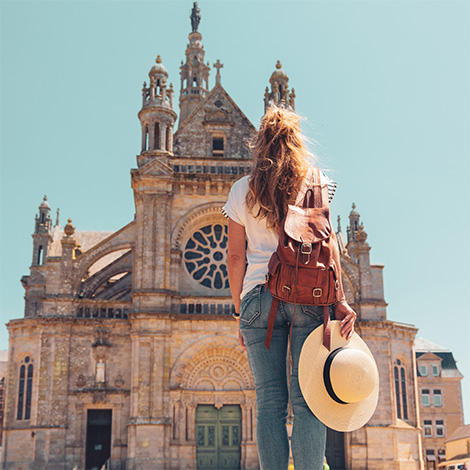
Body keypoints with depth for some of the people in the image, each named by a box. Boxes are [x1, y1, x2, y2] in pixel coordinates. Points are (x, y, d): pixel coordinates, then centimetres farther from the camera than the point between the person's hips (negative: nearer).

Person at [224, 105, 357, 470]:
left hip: (258, 293, 1)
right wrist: (337, 299, -5)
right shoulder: (313, 182, 8)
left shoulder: (242, 190, 12)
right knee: (307, 399, -5)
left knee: (270, 402, 0)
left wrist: (240, 311, 15)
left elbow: (236, 257, 11)